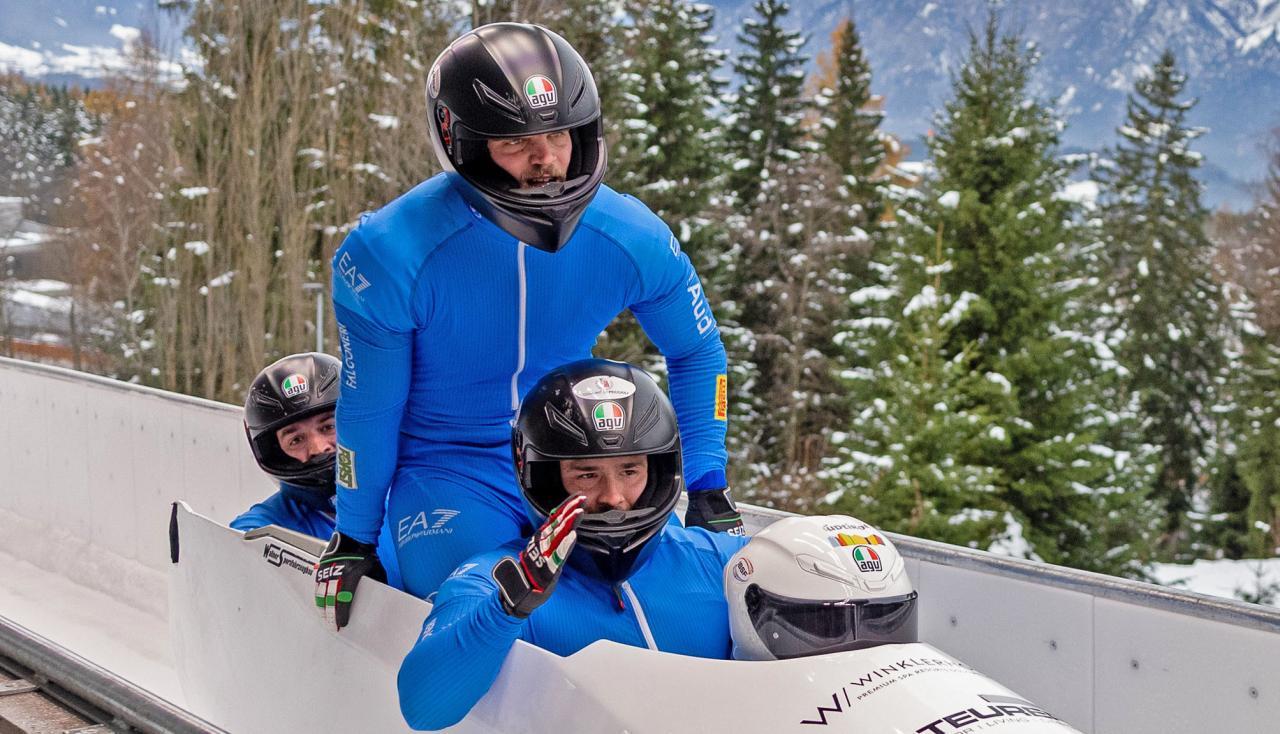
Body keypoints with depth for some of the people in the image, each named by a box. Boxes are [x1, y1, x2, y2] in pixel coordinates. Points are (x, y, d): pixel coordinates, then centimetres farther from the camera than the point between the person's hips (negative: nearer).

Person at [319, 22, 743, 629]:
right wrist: (353, 541, 4)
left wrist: (708, 489, 5)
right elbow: (369, 408, -5)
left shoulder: (633, 238, -9)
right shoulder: (389, 253, -18)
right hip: (447, 475, -4)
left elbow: (697, 353, 10)